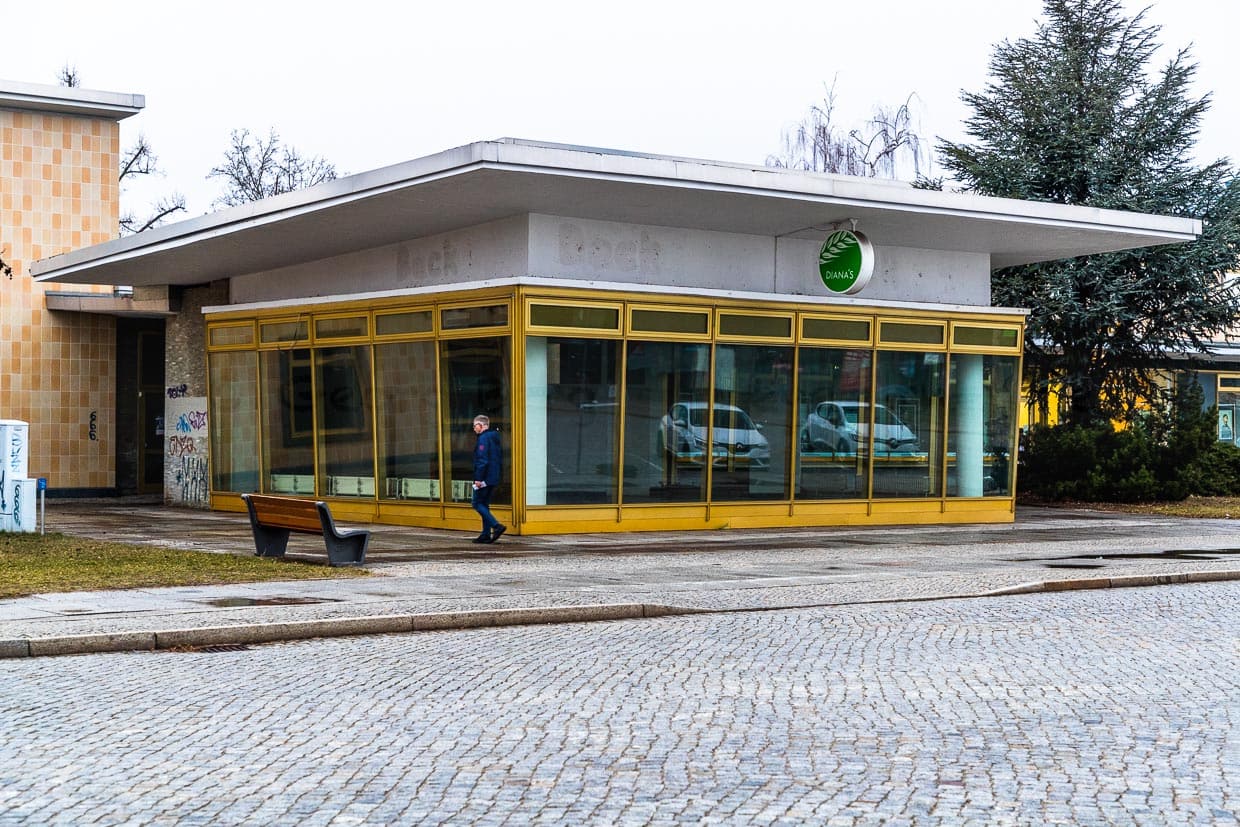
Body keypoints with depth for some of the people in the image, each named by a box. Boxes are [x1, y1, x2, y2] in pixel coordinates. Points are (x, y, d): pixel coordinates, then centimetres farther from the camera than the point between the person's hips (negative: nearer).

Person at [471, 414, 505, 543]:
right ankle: (486, 535, 11)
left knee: (478, 504, -4)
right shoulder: (495, 438, 16)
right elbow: (500, 459, 20)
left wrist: (478, 478, -20)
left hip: (485, 479, -9)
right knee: (484, 504, 14)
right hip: (494, 479, 9)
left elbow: (482, 460, -20)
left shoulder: (483, 438, -13)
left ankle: (497, 526, -17)